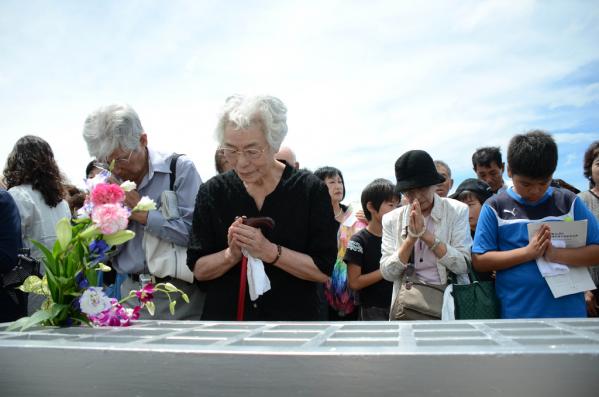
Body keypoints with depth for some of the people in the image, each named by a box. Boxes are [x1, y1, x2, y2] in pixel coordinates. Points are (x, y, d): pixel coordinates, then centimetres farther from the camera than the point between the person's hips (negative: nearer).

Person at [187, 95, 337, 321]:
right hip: (223, 317, 2)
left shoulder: (310, 189, -7)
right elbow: (198, 269, 1)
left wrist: (270, 252, -21)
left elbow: (324, 270, -9)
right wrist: (231, 254, -17)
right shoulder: (212, 192, 0)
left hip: (291, 322, -1)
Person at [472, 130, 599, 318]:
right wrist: (528, 252, -16)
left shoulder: (568, 202, 2)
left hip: (570, 310, 2)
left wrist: (554, 254, -17)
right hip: (517, 312, -1)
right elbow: (479, 261, -6)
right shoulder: (495, 207, -3)